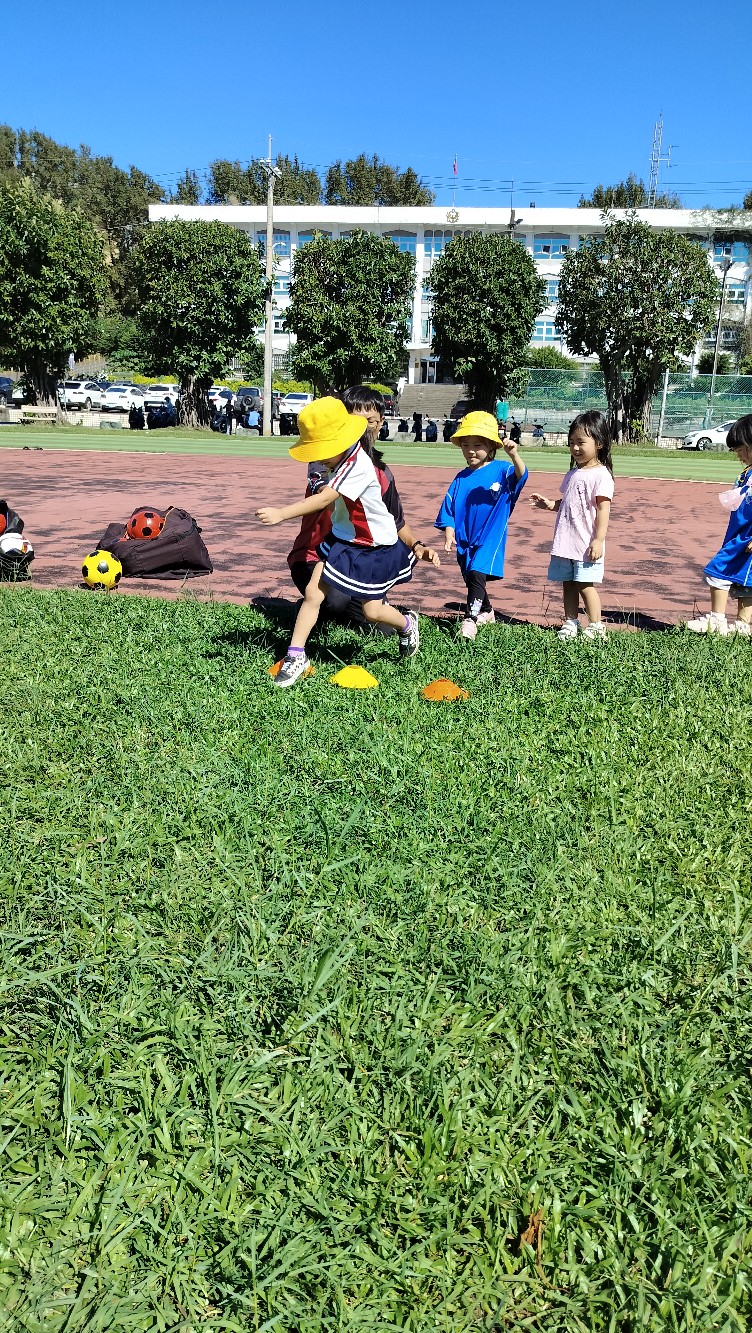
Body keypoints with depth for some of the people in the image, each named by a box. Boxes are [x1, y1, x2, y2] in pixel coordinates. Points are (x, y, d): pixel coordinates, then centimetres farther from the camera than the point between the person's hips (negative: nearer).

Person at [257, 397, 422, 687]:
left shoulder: (358, 466, -31)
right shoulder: (343, 460, -4)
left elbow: (324, 500, -43)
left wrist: (281, 514, -51)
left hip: (374, 546, -8)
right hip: (342, 537, 8)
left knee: (371, 611, 2)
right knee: (312, 593, -3)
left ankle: (407, 625, 36)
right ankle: (296, 656, 7)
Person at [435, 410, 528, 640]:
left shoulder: (500, 470, -6)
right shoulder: (461, 478, 4)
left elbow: (520, 476, -25)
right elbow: (449, 508, 7)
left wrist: (514, 455, -43)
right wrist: (449, 533, -3)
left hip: (491, 536, -5)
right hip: (465, 538, 5)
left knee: (477, 574, -19)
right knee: (471, 579, 17)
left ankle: (470, 619, -18)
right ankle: (486, 612, 39)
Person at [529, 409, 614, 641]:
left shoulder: (601, 475, -11)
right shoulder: (573, 474, 14)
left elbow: (603, 509, -15)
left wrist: (599, 540, -19)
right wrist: (550, 504, 6)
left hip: (587, 544, -8)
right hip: (566, 542, 8)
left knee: (585, 585, -4)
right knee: (568, 584, 12)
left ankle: (596, 626, 6)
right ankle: (570, 623, 20)